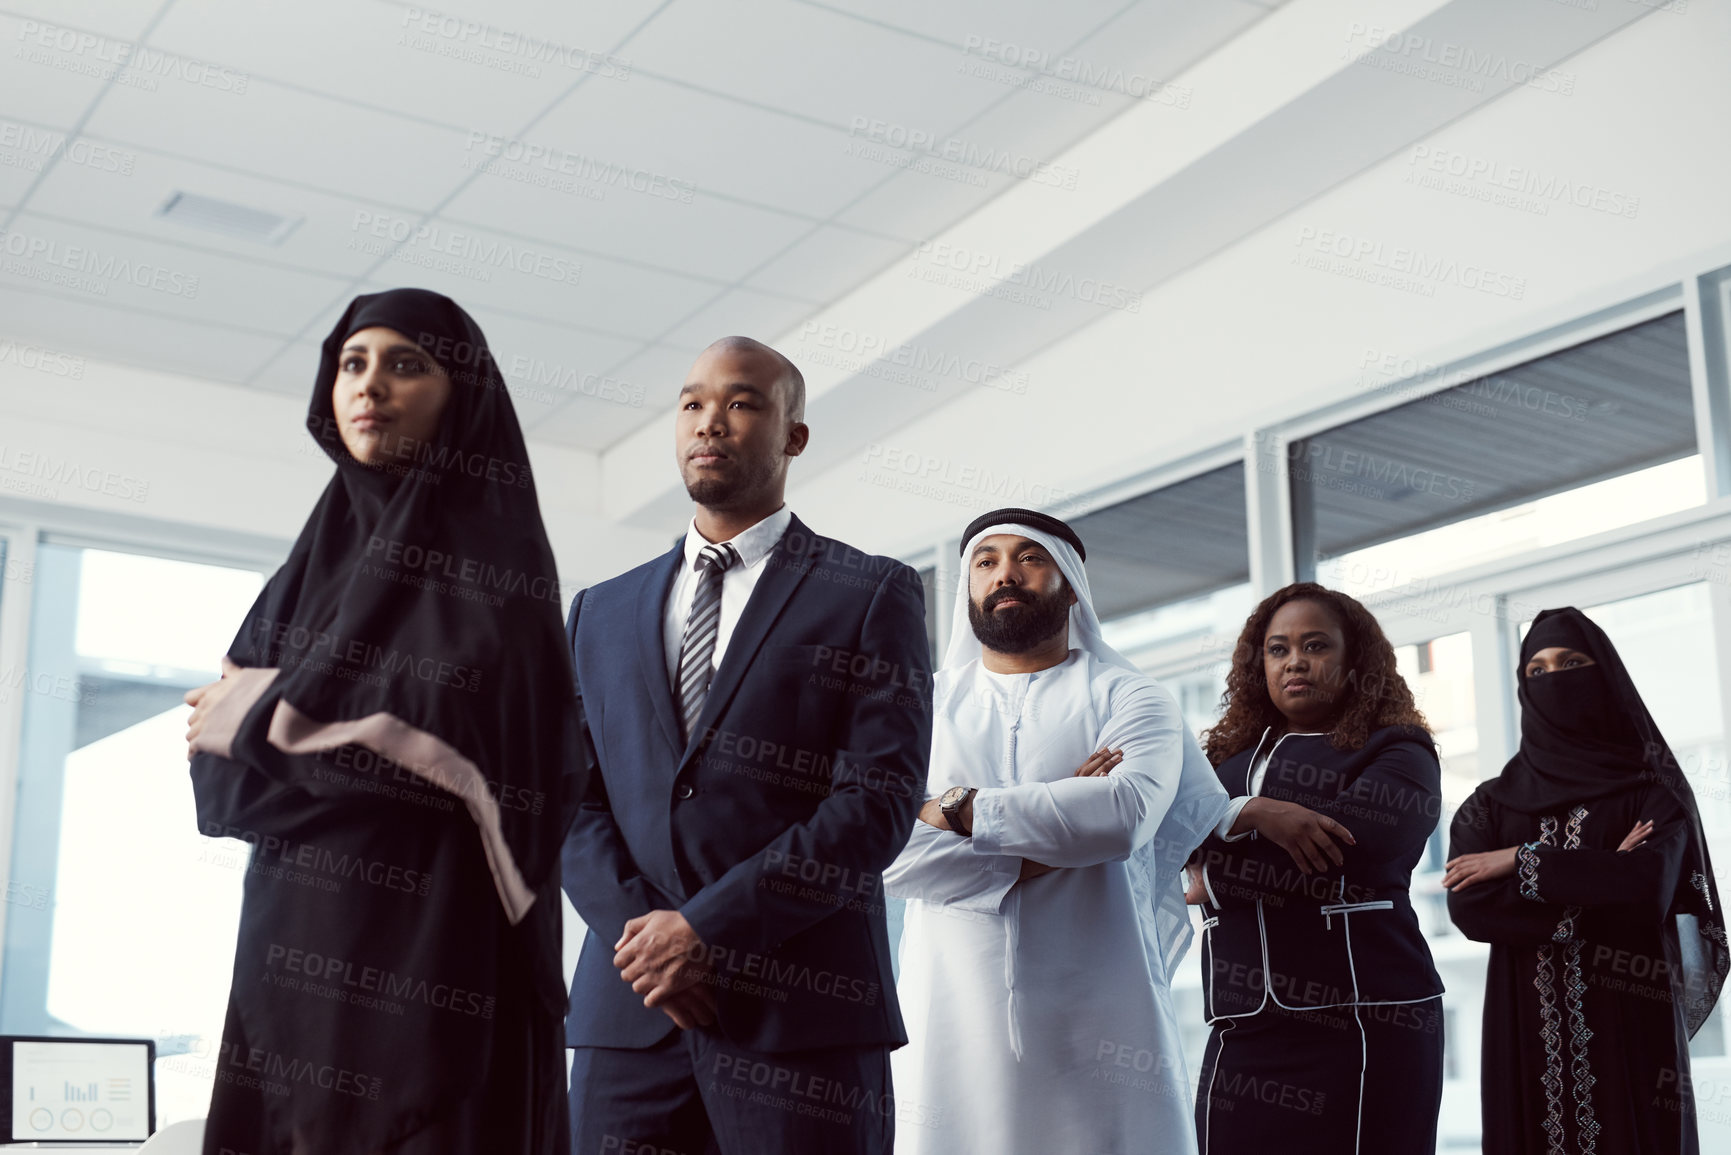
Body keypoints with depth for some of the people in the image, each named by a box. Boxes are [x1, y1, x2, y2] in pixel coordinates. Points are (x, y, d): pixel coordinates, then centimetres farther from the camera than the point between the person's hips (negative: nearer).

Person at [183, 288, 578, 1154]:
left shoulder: (494, 548, -3)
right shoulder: (323, 549, 17)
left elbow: (468, 727, -19)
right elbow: (217, 738, 15)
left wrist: (267, 715, -8)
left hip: (430, 940, -6)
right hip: (297, 939, 6)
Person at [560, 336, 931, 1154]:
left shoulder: (872, 594, 5)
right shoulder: (600, 612, 18)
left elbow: (882, 796, -5)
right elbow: (571, 795, 10)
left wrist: (706, 927, -11)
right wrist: (636, 930, -7)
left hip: (802, 1012, -3)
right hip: (628, 1011, 3)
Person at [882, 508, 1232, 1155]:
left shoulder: (1126, 697, 7)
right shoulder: (929, 705, 13)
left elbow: (1128, 811, -14)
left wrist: (962, 809, -11)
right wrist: (1026, 860, -11)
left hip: (1097, 1023, -1)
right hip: (955, 1022, 1)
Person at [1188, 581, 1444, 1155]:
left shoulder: (1398, 752, 4)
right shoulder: (1231, 758, 20)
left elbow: (1340, 850, -11)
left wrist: (1217, 876, -1)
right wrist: (1255, 814, -14)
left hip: (1360, 1023, -4)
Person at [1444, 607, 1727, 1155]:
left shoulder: (1652, 788, 4)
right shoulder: (1491, 804, 10)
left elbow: (1650, 884, -15)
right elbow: (1468, 906, -6)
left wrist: (1524, 863, -10)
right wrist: (1599, 884, -10)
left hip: (1629, 1025, -2)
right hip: (1529, 1032, 2)